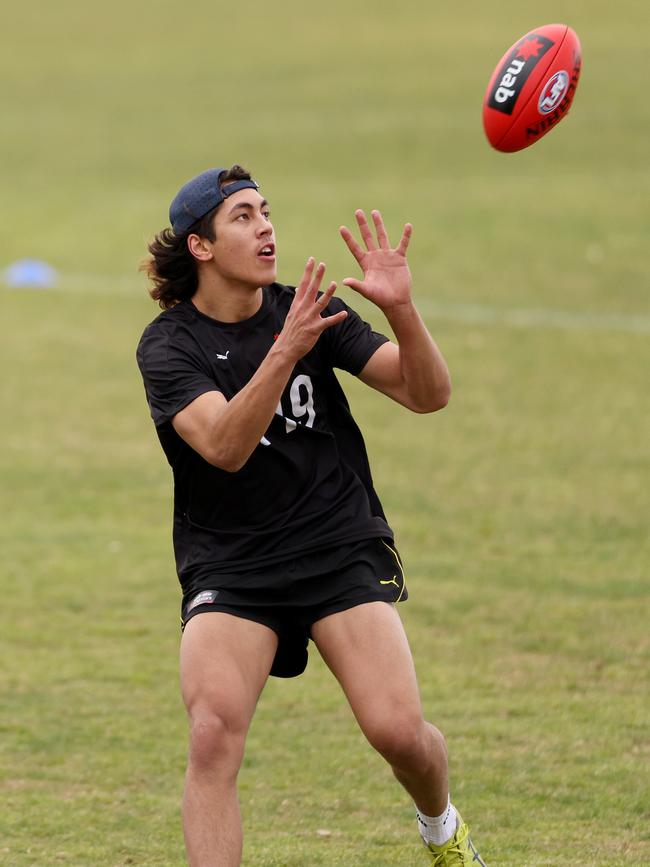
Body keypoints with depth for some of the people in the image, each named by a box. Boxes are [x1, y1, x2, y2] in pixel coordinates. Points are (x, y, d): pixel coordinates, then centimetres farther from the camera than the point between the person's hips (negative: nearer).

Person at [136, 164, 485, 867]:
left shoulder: (305, 311, 3)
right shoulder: (168, 345, -5)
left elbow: (428, 394, -3)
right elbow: (224, 446, -23)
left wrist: (400, 310, -21)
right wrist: (287, 350, -36)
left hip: (341, 548, 1)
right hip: (228, 566, -1)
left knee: (398, 729, -15)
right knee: (214, 730, -25)